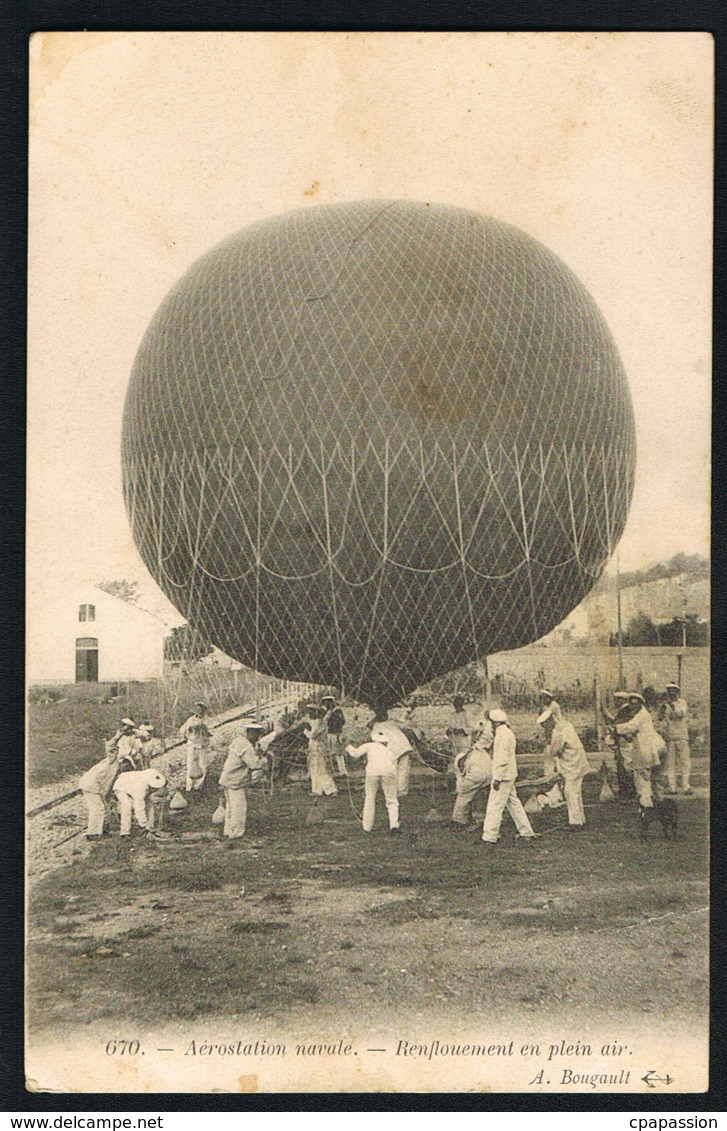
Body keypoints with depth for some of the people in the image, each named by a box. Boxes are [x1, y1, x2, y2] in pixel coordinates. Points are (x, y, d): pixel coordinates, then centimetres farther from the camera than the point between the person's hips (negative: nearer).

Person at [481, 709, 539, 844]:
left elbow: (502, 759, -23)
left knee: (494, 805, -6)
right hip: (510, 775, 10)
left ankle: (489, 836, -5)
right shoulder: (508, 733, 14)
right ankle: (527, 832, 20)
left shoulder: (502, 736, -18)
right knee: (514, 803, 16)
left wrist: (497, 778, -21)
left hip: (503, 776, -10)